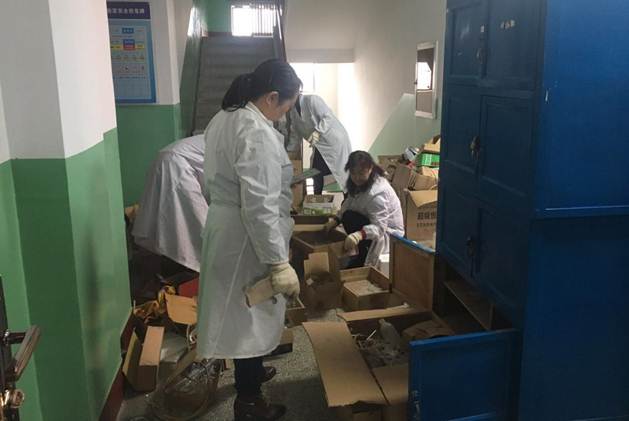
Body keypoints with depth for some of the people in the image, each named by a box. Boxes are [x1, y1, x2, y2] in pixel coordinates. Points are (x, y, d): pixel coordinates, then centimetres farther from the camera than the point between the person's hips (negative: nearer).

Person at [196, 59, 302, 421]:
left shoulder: (224, 119, 7)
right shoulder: (257, 134, -24)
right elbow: (259, 208, -28)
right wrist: (279, 263, -24)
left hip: (224, 229, 10)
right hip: (247, 240, -10)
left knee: (241, 315, 25)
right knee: (253, 318, 6)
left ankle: (249, 373, 46)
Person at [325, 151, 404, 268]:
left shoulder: (376, 194, -31)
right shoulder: (361, 183, -3)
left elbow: (379, 227, -36)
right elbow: (347, 204, 2)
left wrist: (359, 235, -53)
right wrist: (336, 219, -14)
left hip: (388, 234, -10)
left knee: (349, 217, -23)